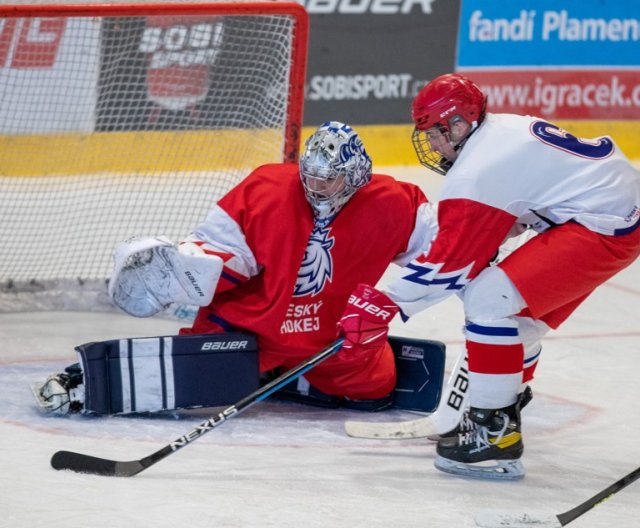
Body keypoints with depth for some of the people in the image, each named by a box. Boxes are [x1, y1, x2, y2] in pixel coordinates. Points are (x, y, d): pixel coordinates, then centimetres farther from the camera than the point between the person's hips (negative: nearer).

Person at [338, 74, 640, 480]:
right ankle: (504, 410, 38)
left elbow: (448, 264, -13)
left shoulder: (475, 173, -15)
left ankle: (497, 436, -12)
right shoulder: (506, 128, 11)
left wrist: (387, 305, -7)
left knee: (489, 299, -13)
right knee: (519, 308, 23)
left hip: (602, 228, -11)